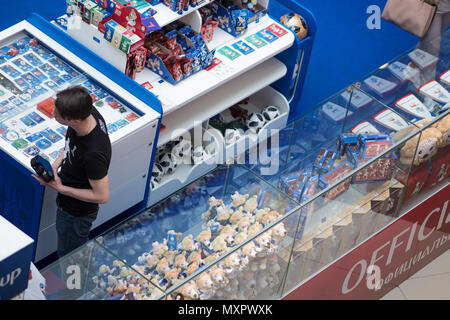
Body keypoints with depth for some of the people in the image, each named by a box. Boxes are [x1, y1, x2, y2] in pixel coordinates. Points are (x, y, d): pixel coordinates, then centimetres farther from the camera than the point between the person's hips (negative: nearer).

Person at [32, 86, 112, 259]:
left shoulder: (94, 154, -43)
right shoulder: (89, 112, -20)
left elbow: (102, 196, -29)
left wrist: (60, 188, -24)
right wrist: (56, 165, -9)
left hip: (77, 213, -8)